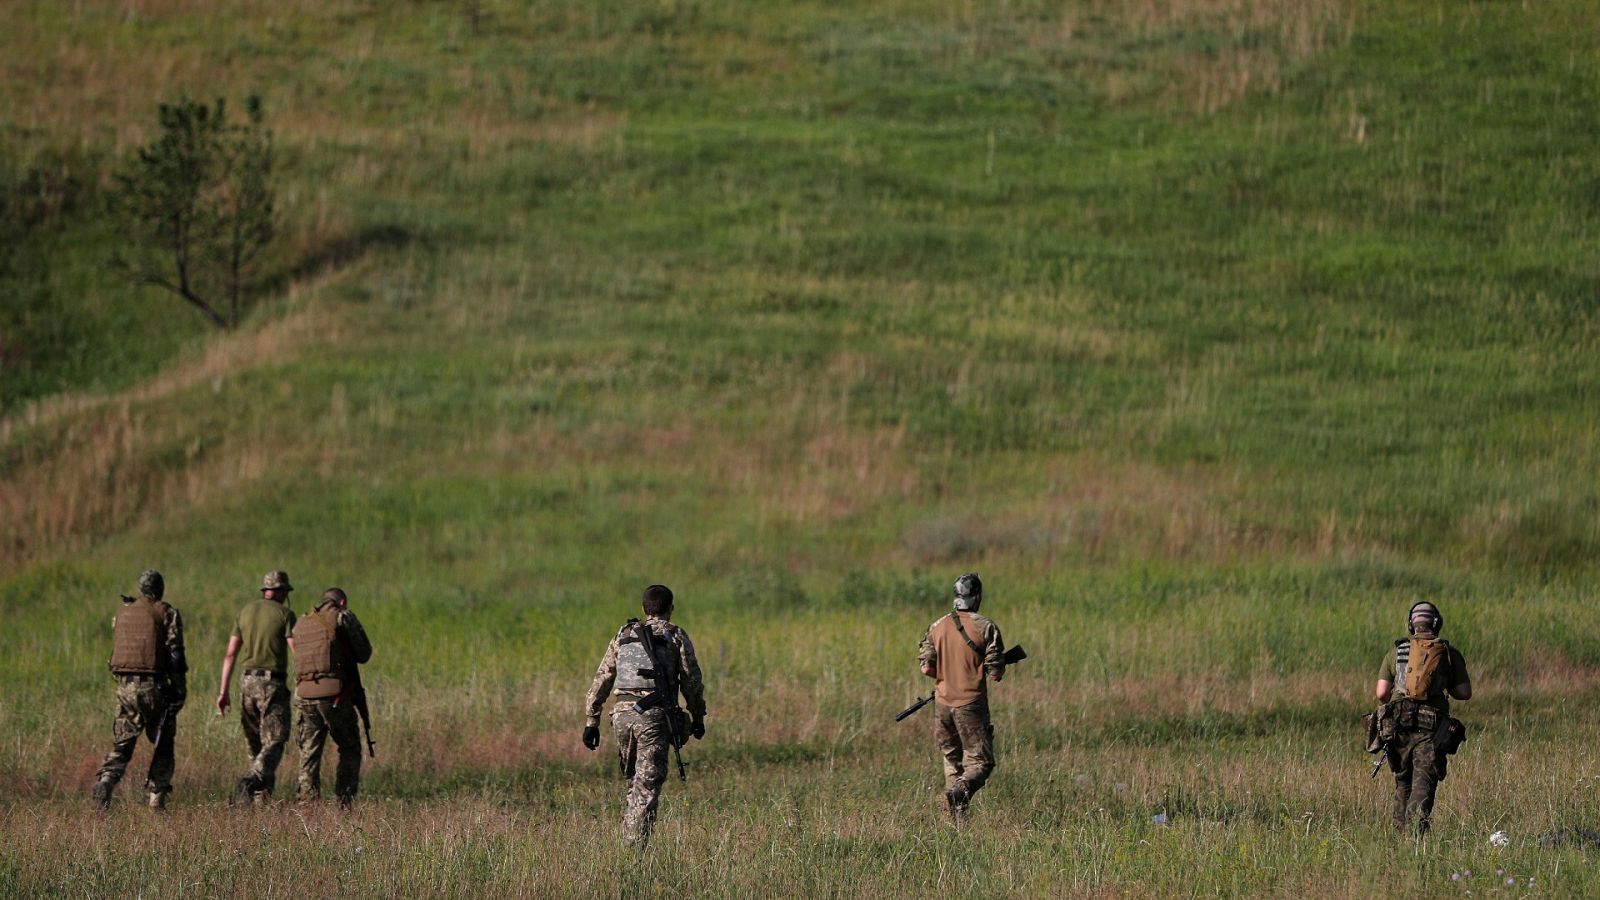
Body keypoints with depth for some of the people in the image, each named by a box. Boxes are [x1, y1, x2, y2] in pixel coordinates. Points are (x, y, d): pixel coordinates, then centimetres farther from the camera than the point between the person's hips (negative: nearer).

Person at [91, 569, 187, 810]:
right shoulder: (167, 613, -3)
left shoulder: (123, 612, 12)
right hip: (154, 686, -4)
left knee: (122, 744, 7)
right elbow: (175, 653, -9)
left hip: (126, 686, 4)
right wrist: (180, 689, -6)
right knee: (163, 745, 10)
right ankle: (156, 797, 5)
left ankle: (105, 781, -17)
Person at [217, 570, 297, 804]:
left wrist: (223, 691, 10)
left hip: (247, 682, 5)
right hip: (273, 684, -5)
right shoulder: (285, 614, -4)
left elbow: (230, 654, 8)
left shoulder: (245, 611, 10)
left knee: (256, 745, 15)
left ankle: (262, 800, 15)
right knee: (273, 744, -6)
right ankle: (248, 783, -30)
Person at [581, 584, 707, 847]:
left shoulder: (623, 635, 16)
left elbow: (601, 680, 13)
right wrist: (698, 718, 14)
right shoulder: (677, 637, 6)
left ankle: (629, 835, 18)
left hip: (623, 714, 4)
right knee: (647, 785, -5)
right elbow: (692, 681, 3)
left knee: (633, 779, 22)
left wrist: (591, 722, 14)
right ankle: (635, 846, -13)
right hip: (654, 716, -4)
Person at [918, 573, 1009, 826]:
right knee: (980, 762, 2)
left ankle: (958, 821, 9)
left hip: (943, 703, 4)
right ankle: (962, 789, -29)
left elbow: (926, 667, 2)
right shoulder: (985, 628, -7)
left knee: (952, 759, 17)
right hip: (971, 704, -4)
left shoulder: (937, 627, 5)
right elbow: (996, 673, -9)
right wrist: (997, 668, 15)